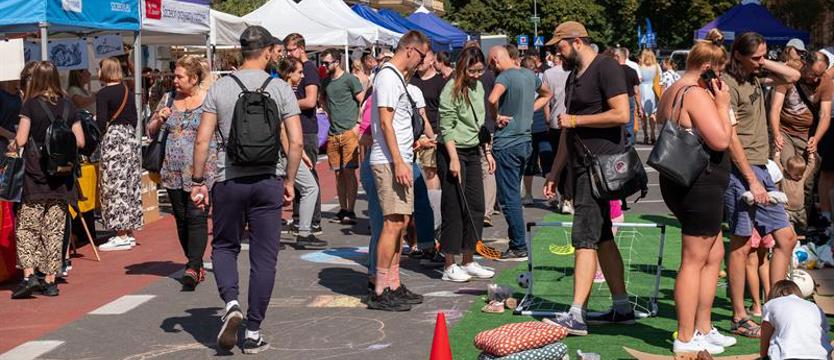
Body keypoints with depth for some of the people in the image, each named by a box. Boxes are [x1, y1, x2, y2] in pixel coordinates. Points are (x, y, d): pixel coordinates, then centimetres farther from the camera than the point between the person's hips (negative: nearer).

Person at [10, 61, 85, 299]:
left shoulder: (30, 105, -6)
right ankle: (51, 279, 10)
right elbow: (80, 142, 5)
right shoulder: (68, 106, 5)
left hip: (35, 175, -3)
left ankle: (28, 274, -8)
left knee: (26, 225, 4)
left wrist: (11, 146, 12)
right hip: (61, 177, 3)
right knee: (55, 228, 8)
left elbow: (21, 140, -9)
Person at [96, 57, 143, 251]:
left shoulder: (103, 94, -10)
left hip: (113, 140, -7)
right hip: (130, 138, 7)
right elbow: (134, 119, 12)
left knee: (115, 186, -3)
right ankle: (129, 232, 16)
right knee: (131, 185, 10)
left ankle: (122, 236, -4)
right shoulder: (128, 91, 10)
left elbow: (101, 123, -15)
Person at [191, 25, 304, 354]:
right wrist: (289, 181, 7)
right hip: (268, 181, 0)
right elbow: (296, 142, -5)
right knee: (264, 258, 7)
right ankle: (253, 333, 10)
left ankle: (231, 303, -4)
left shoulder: (220, 88, 0)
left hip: (229, 181, 0)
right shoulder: (280, 89, -1)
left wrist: (198, 182, 4)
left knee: (224, 246, 19)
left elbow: (202, 139, -4)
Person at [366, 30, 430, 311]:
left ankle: (394, 285, 18)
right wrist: (398, 162, -22)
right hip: (389, 161, -11)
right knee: (393, 222, -11)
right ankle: (380, 291, -9)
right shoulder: (388, 76, -12)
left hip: (399, 160, 11)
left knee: (400, 222, 12)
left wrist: (414, 143, 26)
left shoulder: (397, 77, 19)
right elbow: (385, 122, -19)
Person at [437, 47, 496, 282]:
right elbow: (447, 127, -15)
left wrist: (487, 151, 17)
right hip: (452, 152, -8)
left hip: (473, 152, 8)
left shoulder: (478, 87, 12)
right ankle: (449, 266, 3)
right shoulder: (452, 89, -12)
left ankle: (468, 262, 17)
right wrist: (454, 159, -20)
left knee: (476, 207, 7)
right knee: (454, 209, -4)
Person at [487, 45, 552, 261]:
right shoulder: (530, 75, 9)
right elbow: (546, 94, 27)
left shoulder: (505, 76, -16)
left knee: (509, 197, -2)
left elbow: (492, 99, -36)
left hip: (506, 144, -8)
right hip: (525, 141, 8)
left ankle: (519, 248, 0)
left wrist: (496, 117, -17)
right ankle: (516, 243, 22)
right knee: (514, 194, 17)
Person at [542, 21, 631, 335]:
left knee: (584, 238, -12)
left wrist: (575, 120, -13)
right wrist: (554, 172, 20)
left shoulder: (606, 68, -10)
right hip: (582, 167, 10)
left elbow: (621, 114, -21)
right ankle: (622, 307, 20)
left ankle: (576, 315, -13)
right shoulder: (574, 76, 18)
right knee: (602, 238, 12)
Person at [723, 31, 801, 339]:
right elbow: (731, 138, -16)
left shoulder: (755, 79, 13)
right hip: (740, 170, -9)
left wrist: (764, 63, 9)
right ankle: (739, 319, 5)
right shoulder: (728, 85, -12)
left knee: (786, 238, 7)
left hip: (760, 169, 9)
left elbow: (793, 76, 24)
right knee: (741, 244, -3)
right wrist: (752, 181, -17)